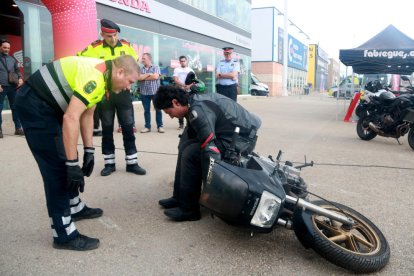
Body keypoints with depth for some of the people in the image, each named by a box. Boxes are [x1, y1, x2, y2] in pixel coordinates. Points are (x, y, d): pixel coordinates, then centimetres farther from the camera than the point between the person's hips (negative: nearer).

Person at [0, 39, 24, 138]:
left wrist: (20, 78, -4)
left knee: (15, 107, 7)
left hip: (13, 86, 3)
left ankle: (18, 128, 14)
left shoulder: (12, 59, 15)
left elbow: (17, 70, 17)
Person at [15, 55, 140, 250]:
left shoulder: (102, 75, 7)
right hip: (34, 104, -11)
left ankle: (75, 208, 35)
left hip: (47, 104, 11)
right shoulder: (94, 76, -25)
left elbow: (86, 114, 13)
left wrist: (89, 151, 11)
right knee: (57, 165, -11)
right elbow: (71, 118, -32)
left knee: (64, 159, 18)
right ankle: (64, 235, -3)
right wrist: (73, 164, -29)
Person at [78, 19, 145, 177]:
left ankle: (132, 163, 11)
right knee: (107, 129, 8)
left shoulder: (126, 46, 1)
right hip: (104, 93, -1)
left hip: (123, 92, 1)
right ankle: (109, 163, 19)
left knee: (128, 127, 2)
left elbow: (135, 62, 17)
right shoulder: (94, 48, -7)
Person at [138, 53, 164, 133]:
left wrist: (144, 77, -5)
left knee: (158, 109, 0)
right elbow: (138, 78, -7)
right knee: (146, 110, 6)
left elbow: (155, 76, -14)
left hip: (155, 92, -2)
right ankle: (147, 126, 13)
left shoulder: (156, 67, 2)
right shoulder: (141, 69, 9)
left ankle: (160, 126, 7)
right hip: (144, 93, 3)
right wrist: (149, 74, -9)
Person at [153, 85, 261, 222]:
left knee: (190, 154, -19)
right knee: (185, 147, 13)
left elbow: (210, 151, -30)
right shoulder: (194, 101, 5)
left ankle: (188, 209, -4)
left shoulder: (198, 111, -26)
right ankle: (180, 197, 20)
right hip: (231, 131, 10)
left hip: (242, 138, -10)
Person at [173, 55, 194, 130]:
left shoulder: (190, 70, 12)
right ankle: (181, 124, 5)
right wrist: (183, 85, -19)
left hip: (189, 91, 0)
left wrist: (189, 86, -18)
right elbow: (175, 80, -4)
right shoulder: (177, 69, 9)